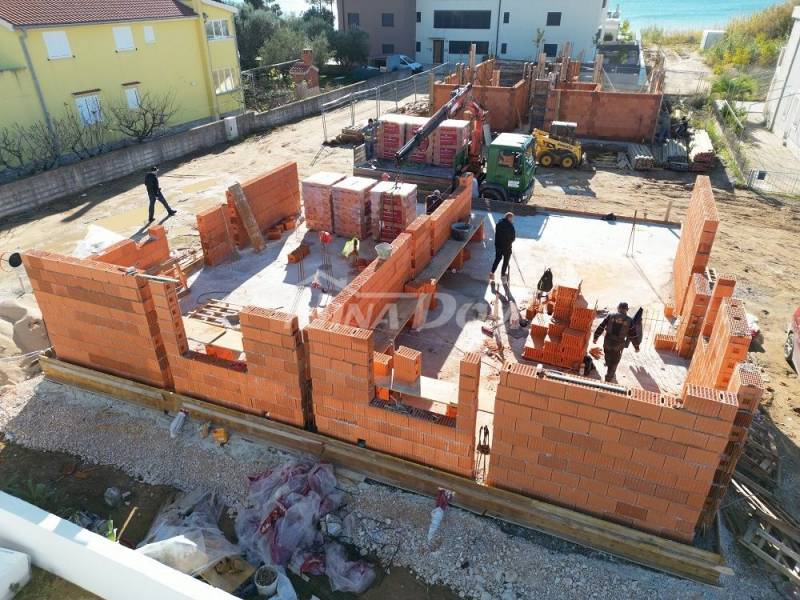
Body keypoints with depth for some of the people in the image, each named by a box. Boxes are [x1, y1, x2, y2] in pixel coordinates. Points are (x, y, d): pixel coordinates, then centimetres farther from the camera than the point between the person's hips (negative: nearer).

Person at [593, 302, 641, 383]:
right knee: (614, 362, 13)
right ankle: (609, 379, 24)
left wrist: (596, 337, 10)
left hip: (607, 342, 2)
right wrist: (636, 346, 12)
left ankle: (611, 374, 49)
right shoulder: (629, 321, -6)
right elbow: (633, 335, -2)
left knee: (608, 358, 25)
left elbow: (601, 327, -2)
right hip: (618, 345, -2)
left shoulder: (611, 316, -4)